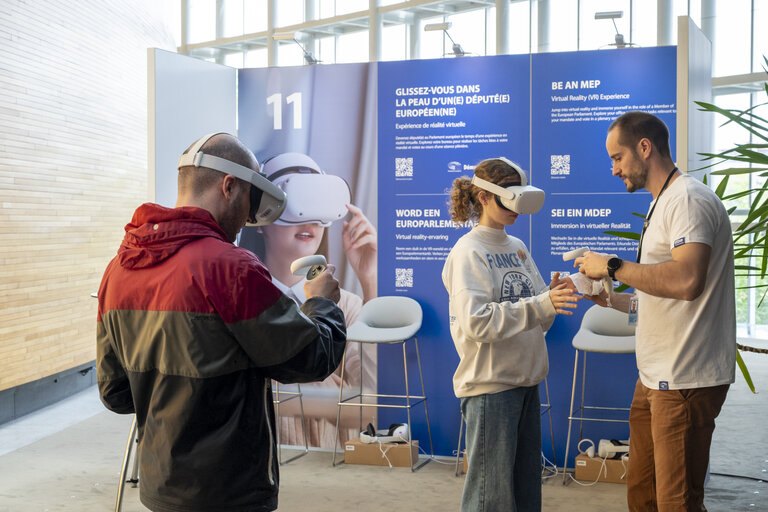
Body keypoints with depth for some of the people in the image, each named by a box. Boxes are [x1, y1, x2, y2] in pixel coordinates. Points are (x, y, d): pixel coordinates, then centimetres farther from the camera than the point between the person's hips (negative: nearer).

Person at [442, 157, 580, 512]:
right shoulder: (468, 253, -10)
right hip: (489, 386, -7)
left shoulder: (517, 248, 12)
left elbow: (536, 316, 14)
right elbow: (476, 322, -22)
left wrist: (554, 294, -7)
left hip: (526, 381, 8)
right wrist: (542, 304, -25)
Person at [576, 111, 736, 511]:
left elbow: (686, 280, -30)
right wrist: (618, 301, 15)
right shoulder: (661, 204, 18)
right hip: (654, 378, 10)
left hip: (686, 381, -10)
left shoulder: (689, 199, -13)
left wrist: (613, 266, -20)